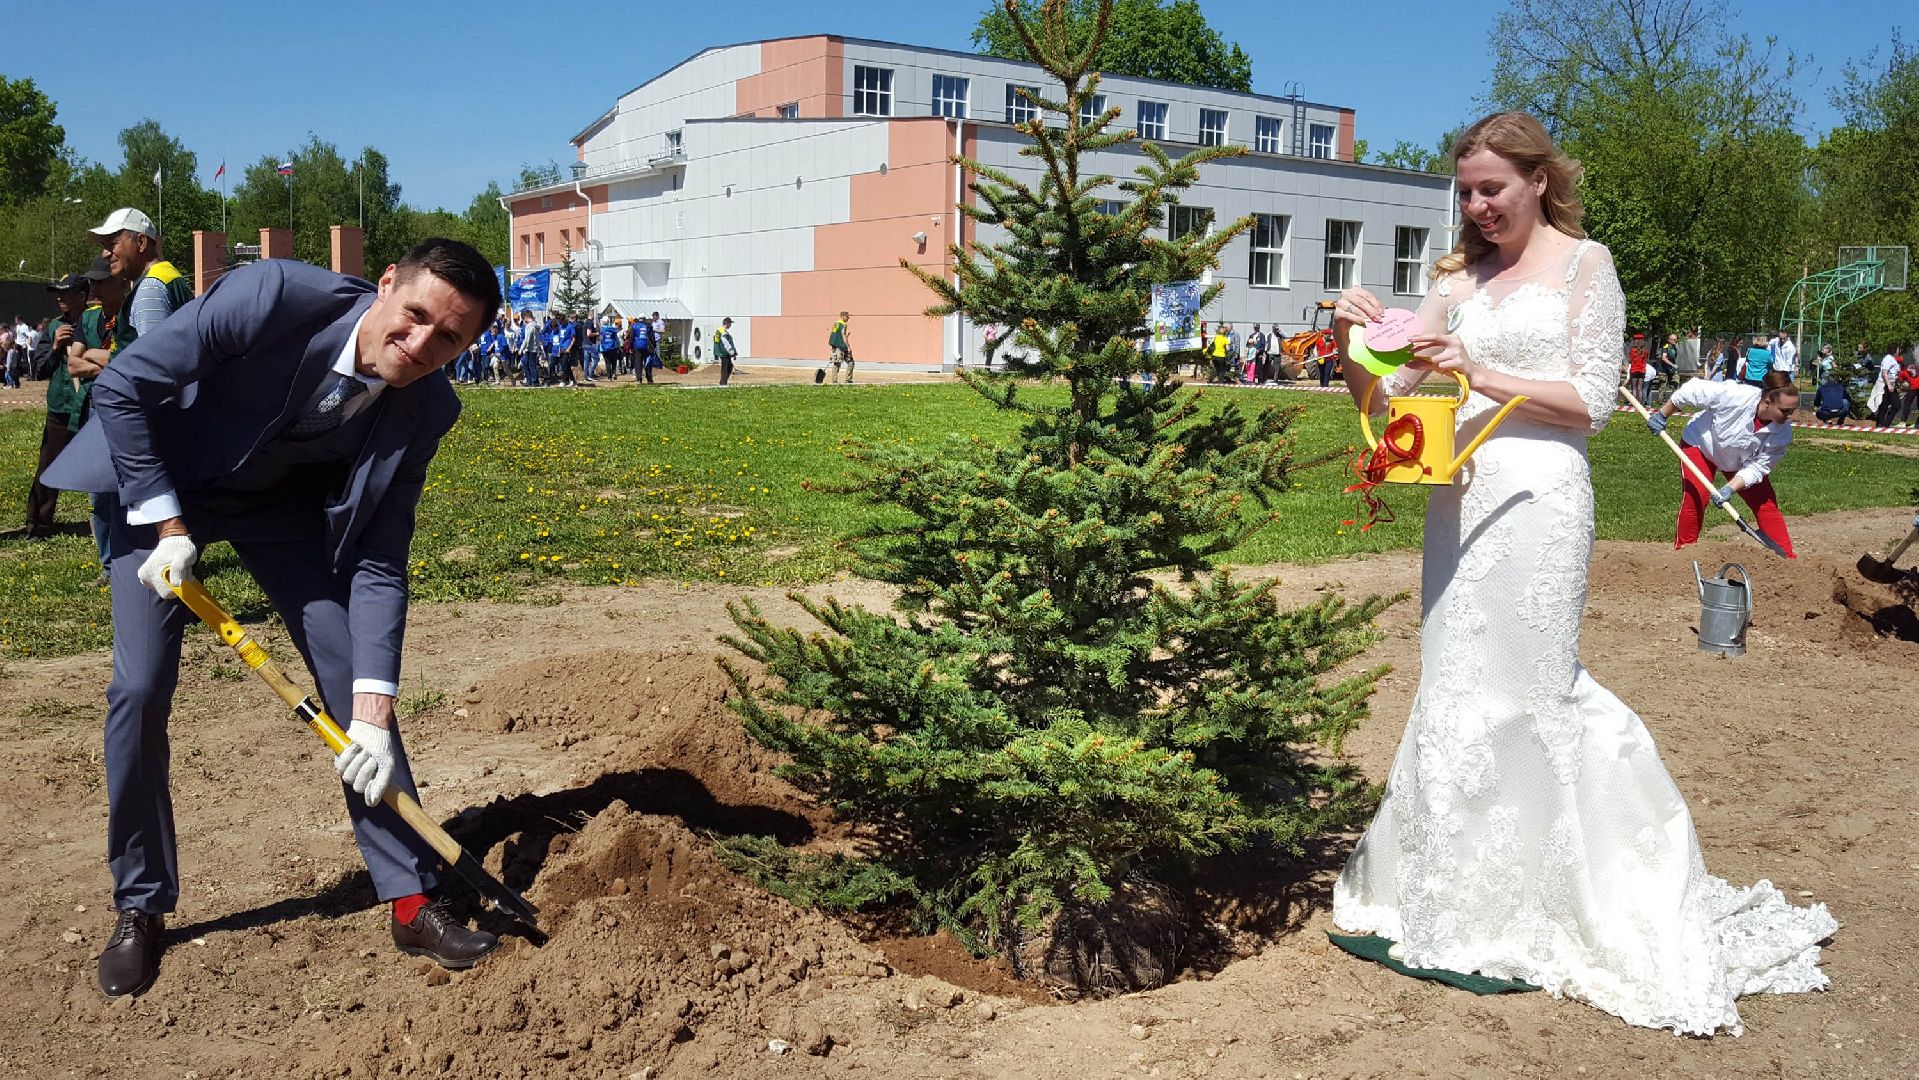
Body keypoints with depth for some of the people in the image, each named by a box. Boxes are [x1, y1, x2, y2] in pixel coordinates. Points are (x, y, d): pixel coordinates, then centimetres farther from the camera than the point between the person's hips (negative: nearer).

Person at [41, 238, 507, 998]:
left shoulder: (425, 409, -23)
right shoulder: (273, 296, -35)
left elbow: (378, 562, -18)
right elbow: (121, 387, -23)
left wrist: (373, 710, -25)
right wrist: (167, 527, -23)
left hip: (286, 502, 3)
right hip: (164, 482, -2)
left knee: (357, 679, -5)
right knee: (140, 690, -10)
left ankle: (411, 899, 6)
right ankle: (139, 907, 11)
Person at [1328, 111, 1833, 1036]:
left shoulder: (1584, 263, 2)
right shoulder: (1460, 277, 14)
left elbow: (1592, 401, -6)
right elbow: (1382, 397, 11)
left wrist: (1481, 375, -14)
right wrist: (1358, 344, -9)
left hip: (1535, 498, -5)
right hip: (1459, 499, 5)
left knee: (1512, 689, -2)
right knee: (1458, 688, 10)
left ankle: (1495, 915, 11)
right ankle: (1457, 887, 23)